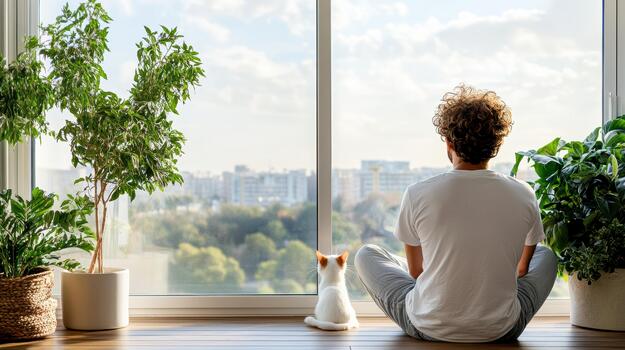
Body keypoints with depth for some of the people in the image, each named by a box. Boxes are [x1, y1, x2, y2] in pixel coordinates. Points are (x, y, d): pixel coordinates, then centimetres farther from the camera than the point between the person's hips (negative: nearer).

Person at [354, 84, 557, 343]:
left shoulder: (417, 195, -14)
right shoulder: (524, 196, -9)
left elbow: (416, 270, 2)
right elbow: (522, 270, 9)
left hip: (429, 328, -1)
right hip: (501, 331, 2)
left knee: (366, 255, 25)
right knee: (546, 256, 28)